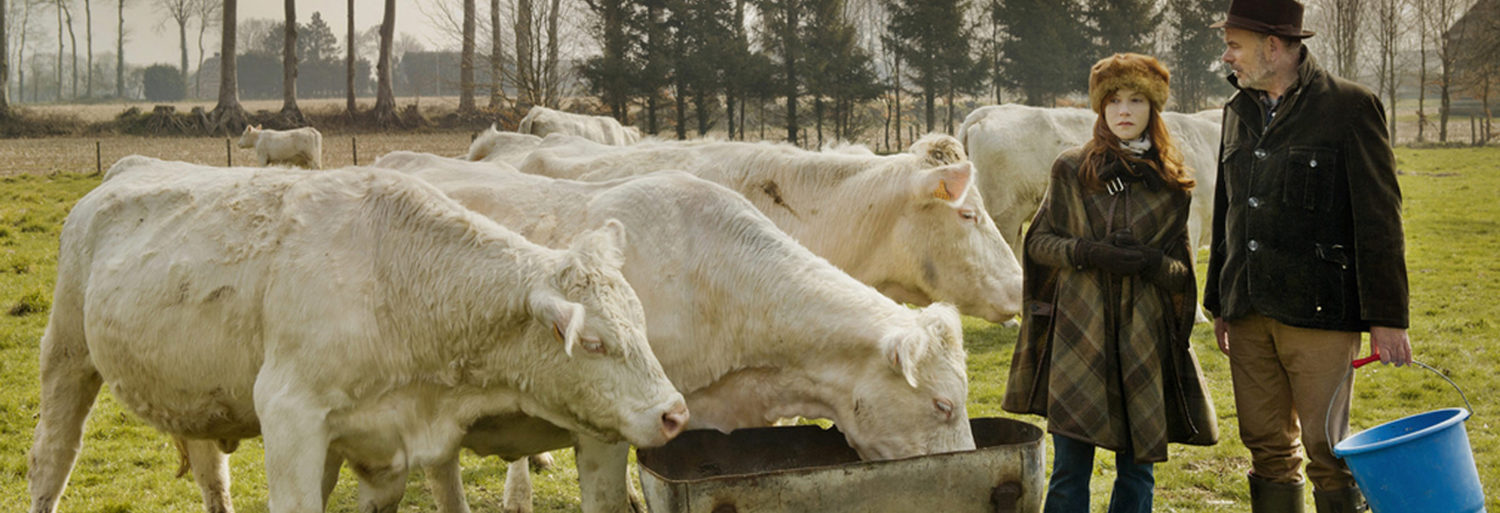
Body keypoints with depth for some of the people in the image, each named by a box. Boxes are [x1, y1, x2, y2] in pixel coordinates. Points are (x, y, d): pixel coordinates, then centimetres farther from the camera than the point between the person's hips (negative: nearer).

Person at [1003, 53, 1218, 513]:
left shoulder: (1171, 185, 8)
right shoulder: (1071, 171, 4)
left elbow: (1181, 271, 11)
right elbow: (1038, 242, 7)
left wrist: (1151, 263, -11)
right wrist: (1089, 253, -11)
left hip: (1144, 337, 2)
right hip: (1078, 332, -2)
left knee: (1138, 467, 5)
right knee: (1071, 466, -3)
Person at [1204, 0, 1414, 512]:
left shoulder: (1350, 106, -6)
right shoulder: (1240, 110, 14)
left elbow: (1379, 218, -7)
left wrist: (1387, 317, -10)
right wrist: (1219, 302, 21)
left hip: (1319, 312, -6)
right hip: (1250, 314, 6)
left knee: (1326, 448, -5)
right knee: (1268, 448, 9)